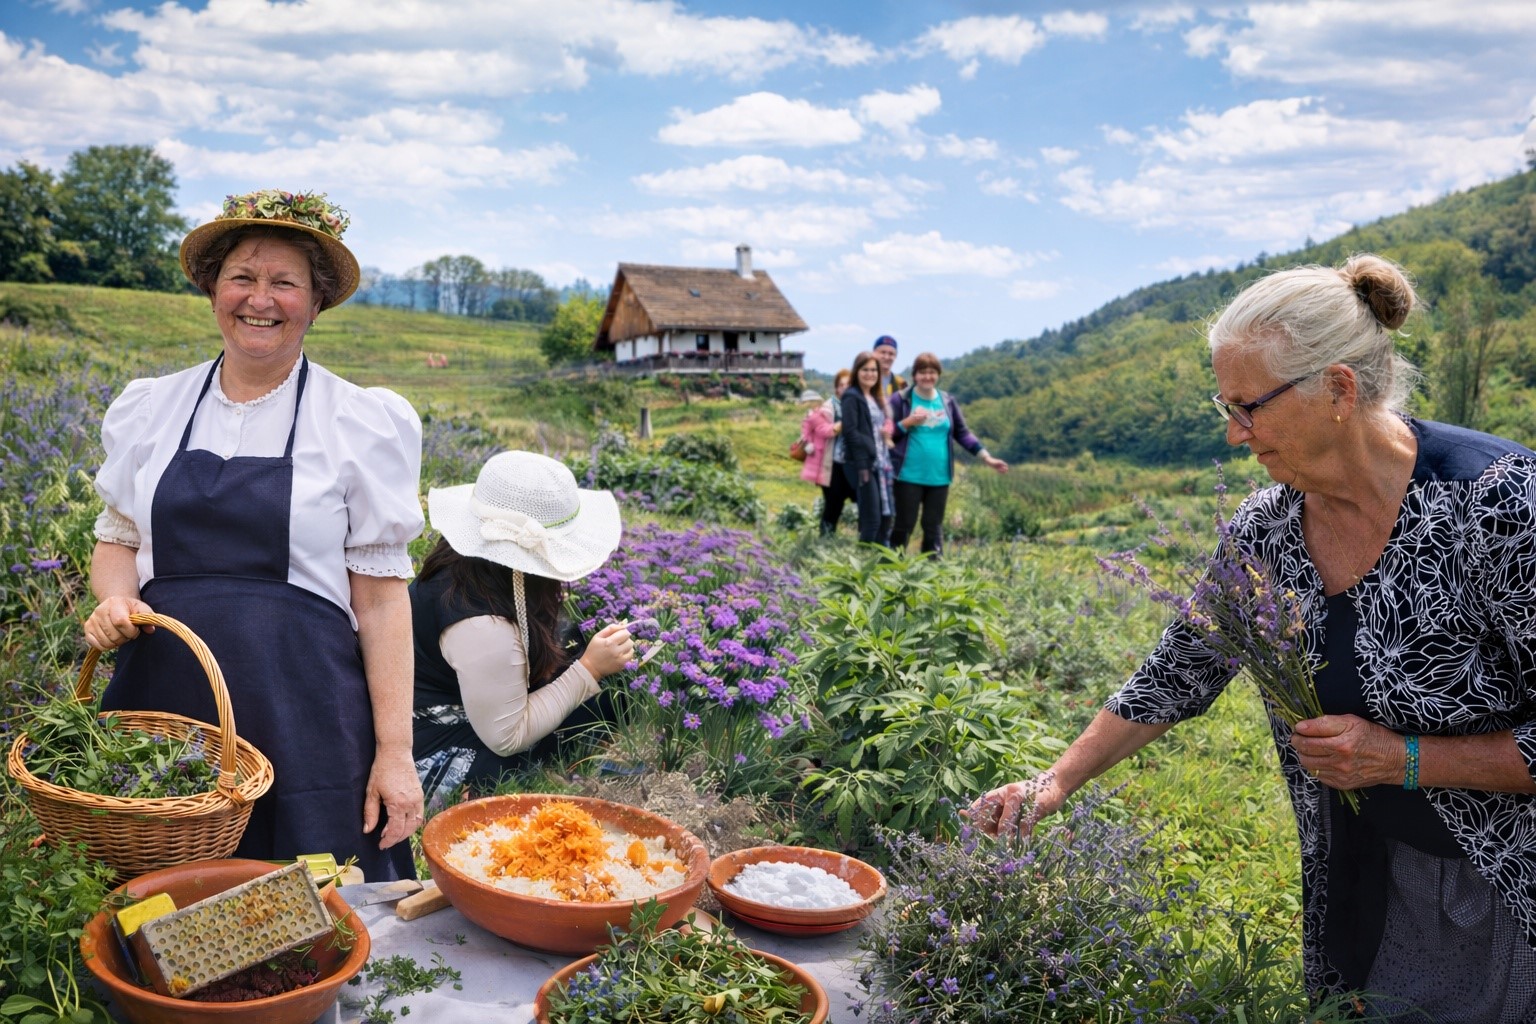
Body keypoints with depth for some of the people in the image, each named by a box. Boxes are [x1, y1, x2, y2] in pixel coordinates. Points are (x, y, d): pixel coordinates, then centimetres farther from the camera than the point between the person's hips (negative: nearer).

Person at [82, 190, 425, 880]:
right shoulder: (149, 407, 9)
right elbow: (118, 538, 19)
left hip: (304, 715, -3)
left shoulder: (362, 423, -2)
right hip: (160, 703, 3)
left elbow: (380, 596, -3)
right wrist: (115, 598, -5)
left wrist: (395, 753, -7)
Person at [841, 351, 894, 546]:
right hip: (863, 463, -8)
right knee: (871, 519, -9)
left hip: (881, 463, 8)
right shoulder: (852, 397, -6)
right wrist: (862, 465, -19)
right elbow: (850, 431, -14)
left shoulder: (877, 398, 20)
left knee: (886, 515, 9)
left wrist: (887, 432, 6)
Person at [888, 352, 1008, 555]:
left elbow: (962, 432, 13)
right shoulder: (901, 399, -3)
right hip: (909, 476, -4)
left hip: (939, 477, 4)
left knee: (934, 527, 10)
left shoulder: (947, 401, 9)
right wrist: (909, 422, -18)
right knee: (904, 525, 0)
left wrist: (987, 457, 7)